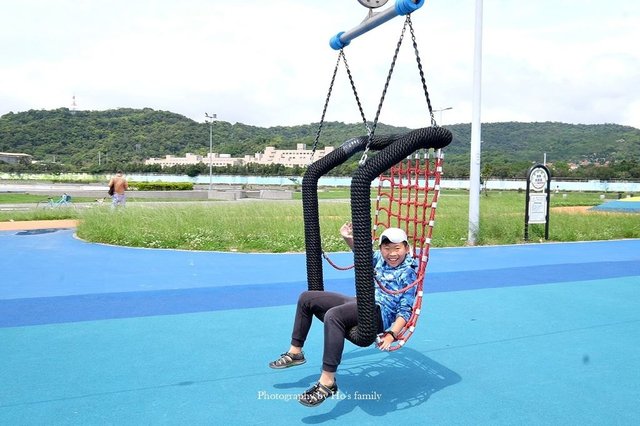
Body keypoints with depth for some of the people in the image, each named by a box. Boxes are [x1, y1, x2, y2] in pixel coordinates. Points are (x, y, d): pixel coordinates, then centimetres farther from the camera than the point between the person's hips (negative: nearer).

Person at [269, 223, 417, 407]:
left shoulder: (409, 272, -8)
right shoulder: (380, 258, 10)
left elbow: (405, 312, -11)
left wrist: (392, 334, -26)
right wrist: (349, 239, 11)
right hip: (360, 303, 9)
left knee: (333, 315, -38)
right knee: (306, 298, 10)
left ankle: (327, 382, -34)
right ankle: (295, 352, 18)